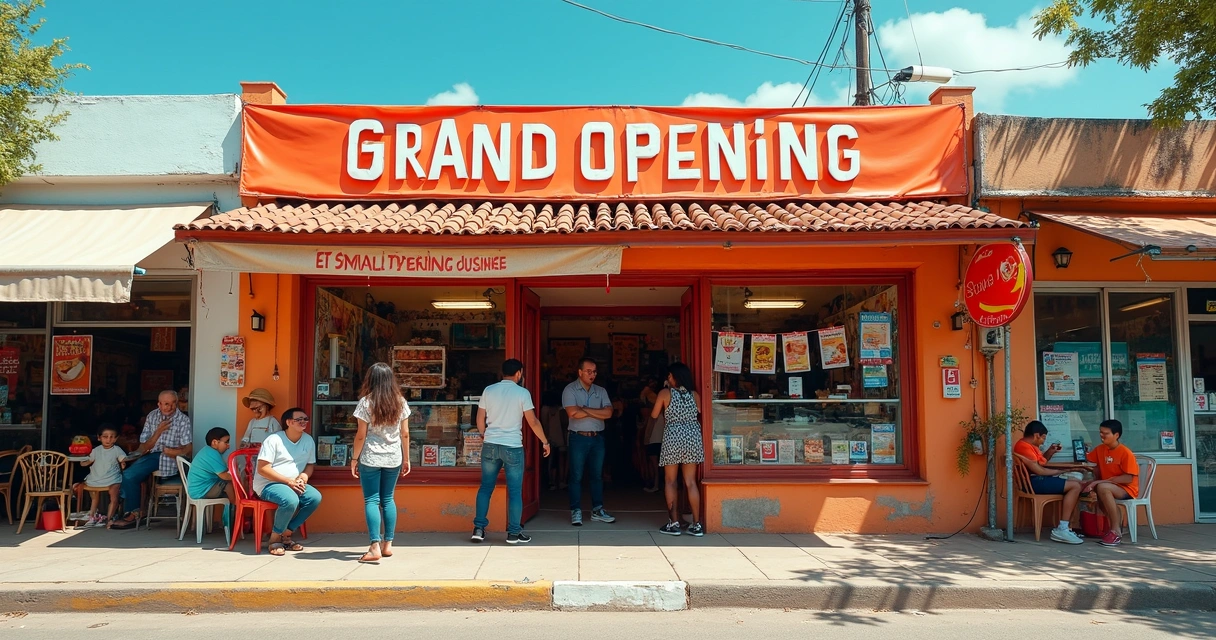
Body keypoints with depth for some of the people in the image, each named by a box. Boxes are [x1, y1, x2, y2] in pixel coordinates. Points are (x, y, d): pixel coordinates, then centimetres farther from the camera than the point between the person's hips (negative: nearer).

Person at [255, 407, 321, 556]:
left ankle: (286, 534, -5)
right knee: (291, 500, -36)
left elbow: (310, 465, 14)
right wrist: (289, 481, -23)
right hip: (268, 484, -6)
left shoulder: (308, 440, 5)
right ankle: (275, 537, -10)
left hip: (294, 484, 6)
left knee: (315, 497, -21)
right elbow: (262, 468, -18)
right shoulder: (273, 440, -12)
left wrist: (303, 478, -10)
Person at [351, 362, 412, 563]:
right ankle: (387, 544, 13)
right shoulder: (400, 402, 2)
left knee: (371, 501, 0)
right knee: (388, 499, 12)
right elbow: (405, 434, 4)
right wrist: (406, 458, 12)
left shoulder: (366, 402, -8)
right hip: (393, 458, 4)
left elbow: (361, 435, -8)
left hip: (370, 458, -3)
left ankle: (375, 547, -8)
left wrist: (354, 458, 1)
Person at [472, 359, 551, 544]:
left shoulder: (488, 390, 4)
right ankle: (514, 532, 7)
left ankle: (479, 528, 13)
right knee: (515, 491, 4)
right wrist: (545, 442, 6)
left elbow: (480, 419, 9)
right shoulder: (522, 393, -6)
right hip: (513, 447, -3)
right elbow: (533, 422, -6)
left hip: (490, 445, 4)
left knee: (486, 487, 13)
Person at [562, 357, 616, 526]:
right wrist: (596, 413, -8)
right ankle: (576, 512, 8)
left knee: (597, 475, 9)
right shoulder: (570, 390, -4)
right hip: (579, 438, -4)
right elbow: (573, 413, -19)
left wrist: (586, 410, -13)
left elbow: (608, 413, -5)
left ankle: (597, 510, 18)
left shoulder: (601, 391, 9)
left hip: (597, 438, 4)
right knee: (576, 476, 0)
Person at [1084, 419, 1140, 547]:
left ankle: (1116, 532, -27)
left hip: (1127, 489, -8)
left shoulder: (1126, 453, -16)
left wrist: (1102, 481, -26)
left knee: (1102, 487, -36)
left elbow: (1129, 478, -21)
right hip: (1109, 487, 8)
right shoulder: (1100, 449, 3)